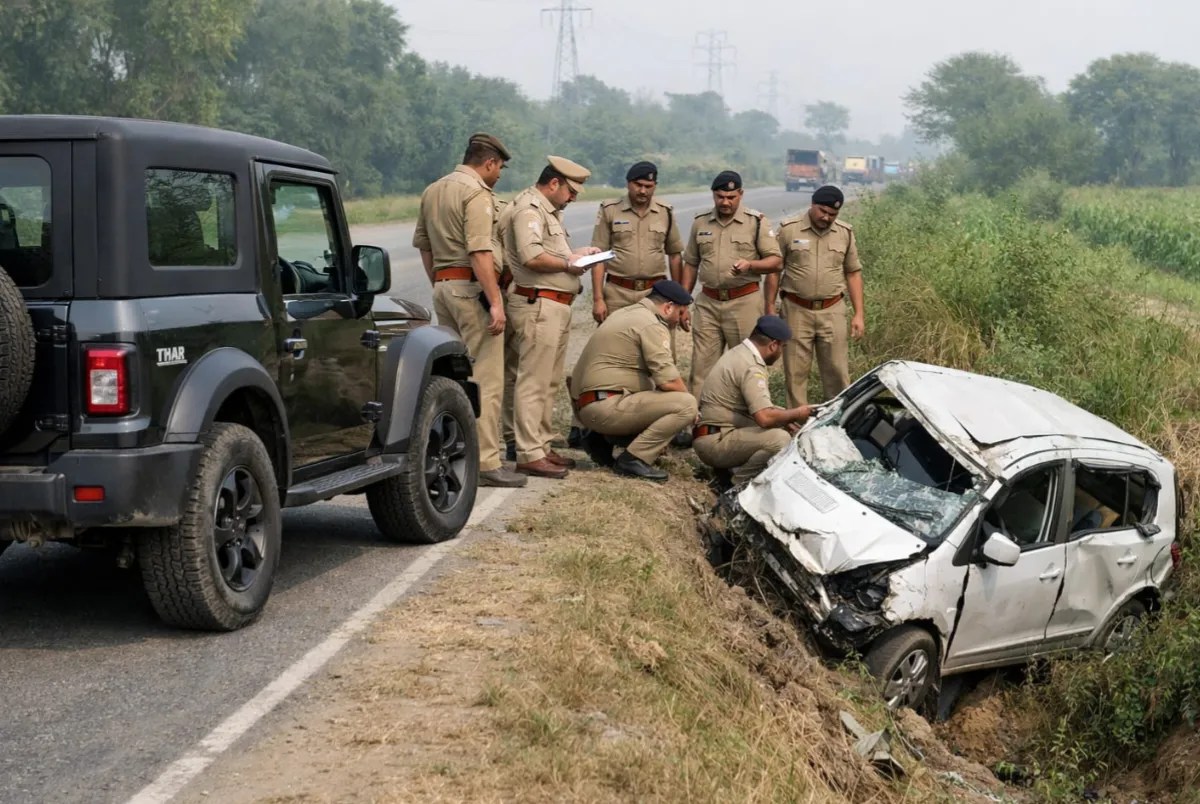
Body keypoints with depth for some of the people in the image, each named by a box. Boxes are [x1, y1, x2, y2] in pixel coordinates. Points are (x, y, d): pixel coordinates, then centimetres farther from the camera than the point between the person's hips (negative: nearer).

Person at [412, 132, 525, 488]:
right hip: (472, 288, -9)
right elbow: (479, 253, -21)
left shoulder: (432, 191, 16)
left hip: (443, 286, 9)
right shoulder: (477, 193, -12)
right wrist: (496, 302, -23)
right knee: (486, 379, -8)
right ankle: (486, 462, -11)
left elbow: (423, 245, 21)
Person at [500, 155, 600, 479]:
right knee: (533, 382, -9)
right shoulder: (529, 209, -13)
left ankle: (543, 446, 24)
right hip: (539, 305, -11)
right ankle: (529, 455, -8)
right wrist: (568, 263, -13)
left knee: (549, 382, 16)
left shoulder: (549, 211, 21)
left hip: (556, 306, 11)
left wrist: (575, 255, 11)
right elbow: (531, 257, -25)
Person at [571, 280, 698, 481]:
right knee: (686, 404, -15)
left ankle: (602, 440, 12)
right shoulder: (651, 324, -8)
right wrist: (690, 404, 2)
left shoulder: (624, 313, 22)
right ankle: (633, 459, -15)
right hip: (606, 406, -10)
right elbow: (668, 380, -17)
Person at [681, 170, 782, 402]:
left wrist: (750, 265, -22)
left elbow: (776, 261, -3)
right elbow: (691, 264, 16)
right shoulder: (700, 223, 10)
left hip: (744, 302, -3)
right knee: (702, 364, 1)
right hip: (708, 302, 3)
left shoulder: (757, 222, 0)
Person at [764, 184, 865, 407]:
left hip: (832, 311, 2)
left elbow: (853, 273, 10)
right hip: (797, 311, -1)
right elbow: (774, 270, 2)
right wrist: (770, 308, 0)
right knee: (795, 372, 3)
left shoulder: (845, 233, 5)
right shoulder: (789, 229, -3)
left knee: (837, 370, 3)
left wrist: (858, 314, 5)